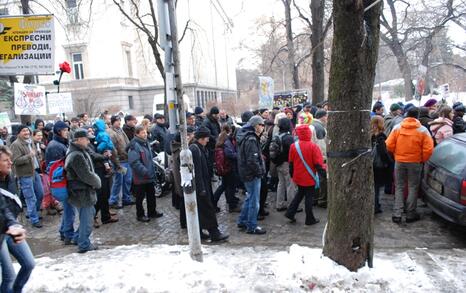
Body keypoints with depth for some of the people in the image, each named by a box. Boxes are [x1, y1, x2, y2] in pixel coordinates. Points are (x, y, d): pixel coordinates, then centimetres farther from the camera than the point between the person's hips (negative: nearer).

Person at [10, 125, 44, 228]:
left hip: (35, 172, 8)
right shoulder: (16, 145, -14)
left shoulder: (30, 142, 13)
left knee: (40, 194, 16)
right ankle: (34, 219, 9)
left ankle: (33, 213, 35)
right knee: (31, 199, -2)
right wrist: (29, 155, -29)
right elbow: (15, 161, -23)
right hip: (25, 175, -8)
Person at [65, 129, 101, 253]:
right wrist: (98, 182, -8)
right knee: (86, 218, 3)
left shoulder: (78, 152, 10)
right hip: (83, 193, -11)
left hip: (82, 191, 11)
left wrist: (95, 180, 4)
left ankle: (79, 238, 36)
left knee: (90, 213, 25)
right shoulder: (77, 156, -24)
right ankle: (84, 245, 16)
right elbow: (87, 175, -25)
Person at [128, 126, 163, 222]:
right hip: (140, 177, -9)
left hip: (150, 176, 9)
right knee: (140, 196, 5)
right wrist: (145, 172, -26)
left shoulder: (145, 143, 11)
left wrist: (153, 170, 16)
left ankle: (152, 211, 31)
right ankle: (140, 215, 19)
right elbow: (134, 162, -26)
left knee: (151, 194, 17)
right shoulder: (134, 146, -19)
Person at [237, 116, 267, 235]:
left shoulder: (246, 137, 10)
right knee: (254, 201, 2)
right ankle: (252, 227, 13)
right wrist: (260, 172, -14)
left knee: (250, 197, 22)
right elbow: (252, 161, -27)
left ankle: (242, 221, 32)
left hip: (246, 173, 10)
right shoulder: (251, 140, -22)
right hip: (252, 175, -10)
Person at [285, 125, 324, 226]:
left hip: (298, 177, 4)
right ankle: (309, 219, 17)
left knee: (300, 193, 24)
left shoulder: (293, 146, -4)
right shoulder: (313, 146, -16)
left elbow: (291, 162, 5)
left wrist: (292, 175, 17)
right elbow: (318, 164, -15)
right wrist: (324, 174, -5)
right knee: (309, 197, 7)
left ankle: (290, 212, 20)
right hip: (309, 178, -4)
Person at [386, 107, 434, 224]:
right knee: (412, 188, 11)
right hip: (415, 162, -1)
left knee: (399, 188, 11)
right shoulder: (423, 130, -8)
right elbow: (428, 149, -11)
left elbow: (389, 145, -7)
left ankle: (397, 214, 7)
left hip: (399, 161, 1)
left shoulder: (397, 128, -5)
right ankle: (410, 214, 17)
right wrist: (422, 160, 5)